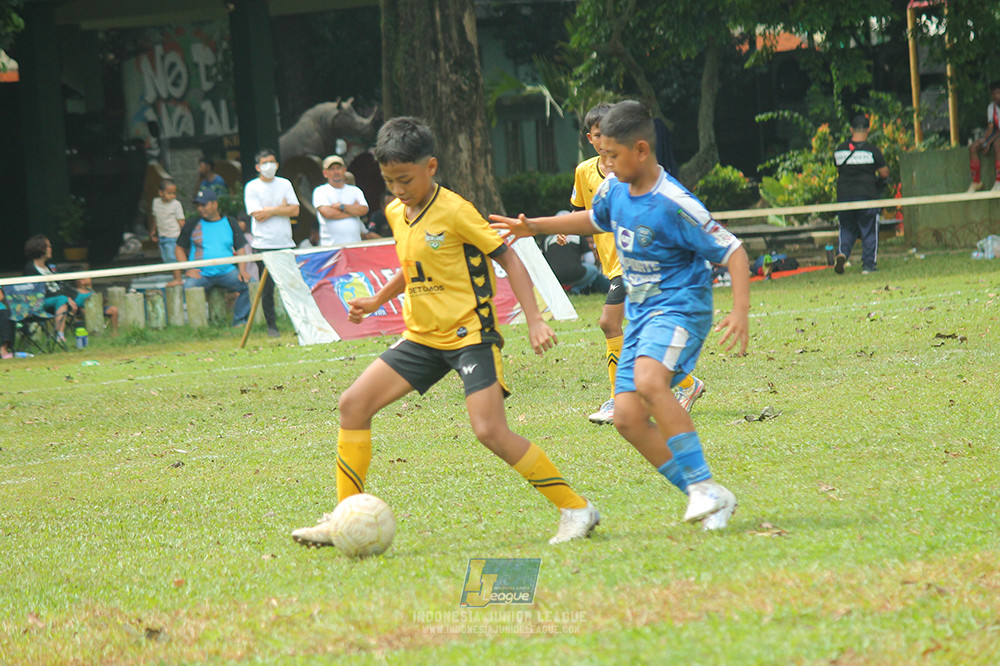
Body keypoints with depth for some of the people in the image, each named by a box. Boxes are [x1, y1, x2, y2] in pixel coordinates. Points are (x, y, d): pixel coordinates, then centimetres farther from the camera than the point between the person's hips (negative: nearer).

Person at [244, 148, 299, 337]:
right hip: (263, 245, -3)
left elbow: (295, 210, 1)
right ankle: (271, 326, 5)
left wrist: (271, 211, -9)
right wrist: (282, 207, -1)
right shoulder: (252, 187, 2)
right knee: (267, 289, -2)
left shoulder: (285, 184, 12)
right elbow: (258, 215, -8)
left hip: (286, 244, 3)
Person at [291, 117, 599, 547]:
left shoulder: (454, 212, -14)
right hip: (422, 337, 7)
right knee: (353, 404, -3)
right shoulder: (395, 214, 8)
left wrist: (534, 320, -18)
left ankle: (575, 508, -9)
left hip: (470, 333, -7)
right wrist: (377, 300, 21)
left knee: (490, 431, -21)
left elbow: (507, 258, -11)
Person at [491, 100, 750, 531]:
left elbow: (733, 253, -16)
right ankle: (703, 498, 3)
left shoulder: (675, 205, -19)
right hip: (640, 316, 8)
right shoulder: (615, 188, 4)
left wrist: (740, 313, -28)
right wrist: (535, 227, 22)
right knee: (627, 417, -5)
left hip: (679, 308, -8)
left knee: (649, 381, -35)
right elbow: (594, 220, 29)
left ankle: (705, 488, -33)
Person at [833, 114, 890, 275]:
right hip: (866, 195, -3)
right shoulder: (872, 150, -8)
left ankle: (842, 253, -11)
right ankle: (868, 264, 5)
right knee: (869, 231, 6)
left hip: (844, 195, 3)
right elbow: (884, 173, -4)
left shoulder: (840, 150, 3)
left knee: (846, 228, 14)